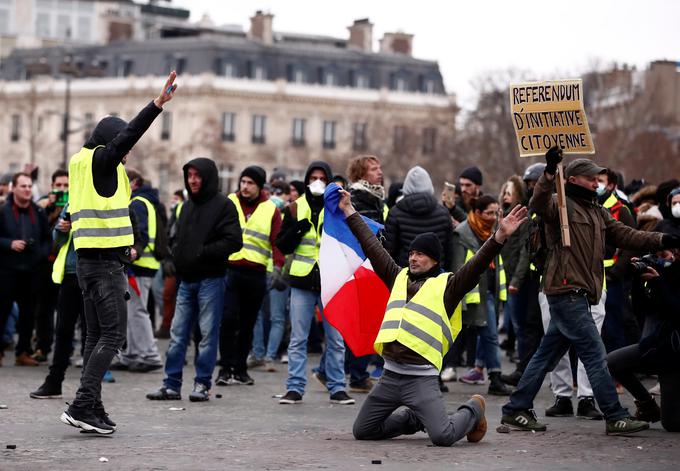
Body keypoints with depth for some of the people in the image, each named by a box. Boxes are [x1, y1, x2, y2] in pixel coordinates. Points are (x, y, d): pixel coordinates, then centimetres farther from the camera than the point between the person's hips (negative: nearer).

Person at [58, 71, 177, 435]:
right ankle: (82, 405, -15)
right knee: (113, 335, -9)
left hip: (88, 260, 10)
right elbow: (128, 135, -22)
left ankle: (91, 410, 11)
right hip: (106, 261, -10)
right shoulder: (100, 160, -10)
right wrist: (158, 104, -28)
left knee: (97, 335, 11)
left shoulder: (82, 161, 15)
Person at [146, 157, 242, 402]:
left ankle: (203, 384, 6)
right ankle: (172, 385, 9)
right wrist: (176, 254, 6)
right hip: (186, 279, 7)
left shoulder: (223, 205, -5)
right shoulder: (187, 206, 17)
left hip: (210, 280, -7)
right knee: (177, 334, 5)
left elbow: (234, 242, -13)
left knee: (208, 334, -1)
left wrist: (203, 252, -17)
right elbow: (176, 237, 27)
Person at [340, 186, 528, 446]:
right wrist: (350, 212, 22)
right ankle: (415, 418, 31)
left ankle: (472, 411, 15)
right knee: (362, 431, 10)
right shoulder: (399, 277, 15)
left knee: (443, 436, -21)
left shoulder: (447, 285, 2)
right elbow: (372, 246, 20)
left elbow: (477, 264, -11)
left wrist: (499, 236, -25)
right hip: (390, 374, 6)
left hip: (422, 377, -5)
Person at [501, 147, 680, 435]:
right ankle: (616, 418, -7)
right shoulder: (561, 205, -6)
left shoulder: (598, 212, 21)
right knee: (594, 354, -9)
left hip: (578, 295, 10)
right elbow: (539, 205, -27)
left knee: (548, 353, 12)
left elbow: (625, 236, 14)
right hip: (565, 290, -10)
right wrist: (549, 173, -42)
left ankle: (516, 411, 18)